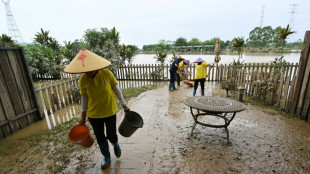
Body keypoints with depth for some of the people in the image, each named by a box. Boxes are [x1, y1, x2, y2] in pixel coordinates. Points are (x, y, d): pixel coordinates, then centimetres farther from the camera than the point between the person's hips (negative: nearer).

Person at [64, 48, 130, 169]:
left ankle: (116, 144, 47)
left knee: (111, 136, 8)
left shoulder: (107, 73, -17)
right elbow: (84, 98, -1)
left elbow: (116, 89, -6)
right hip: (93, 115, 2)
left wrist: (124, 105, -2)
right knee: (100, 138, 15)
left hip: (110, 112, -2)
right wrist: (83, 117, 4)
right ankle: (107, 157, 42)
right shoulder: (83, 79, -12)